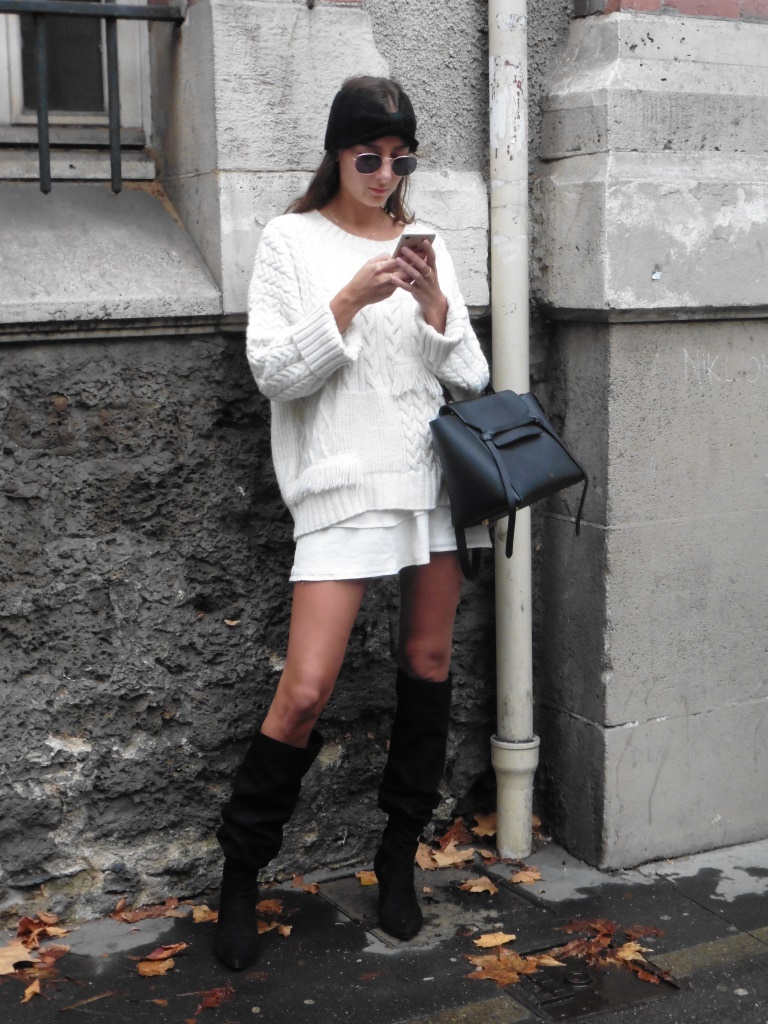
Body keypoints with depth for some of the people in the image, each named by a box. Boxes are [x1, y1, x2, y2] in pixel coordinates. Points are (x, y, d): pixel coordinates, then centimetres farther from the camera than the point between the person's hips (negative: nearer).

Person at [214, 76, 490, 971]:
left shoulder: (425, 246, 13)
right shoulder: (292, 240, 3)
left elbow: (471, 379, 9)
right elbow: (274, 372, -5)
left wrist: (434, 304, -8)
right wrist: (350, 301, -16)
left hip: (437, 472, 5)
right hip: (343, 482, -4)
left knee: (429, 662, 9)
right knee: (306, 691, -10)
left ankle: (399, 858, 26)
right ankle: (240, 871, 11)